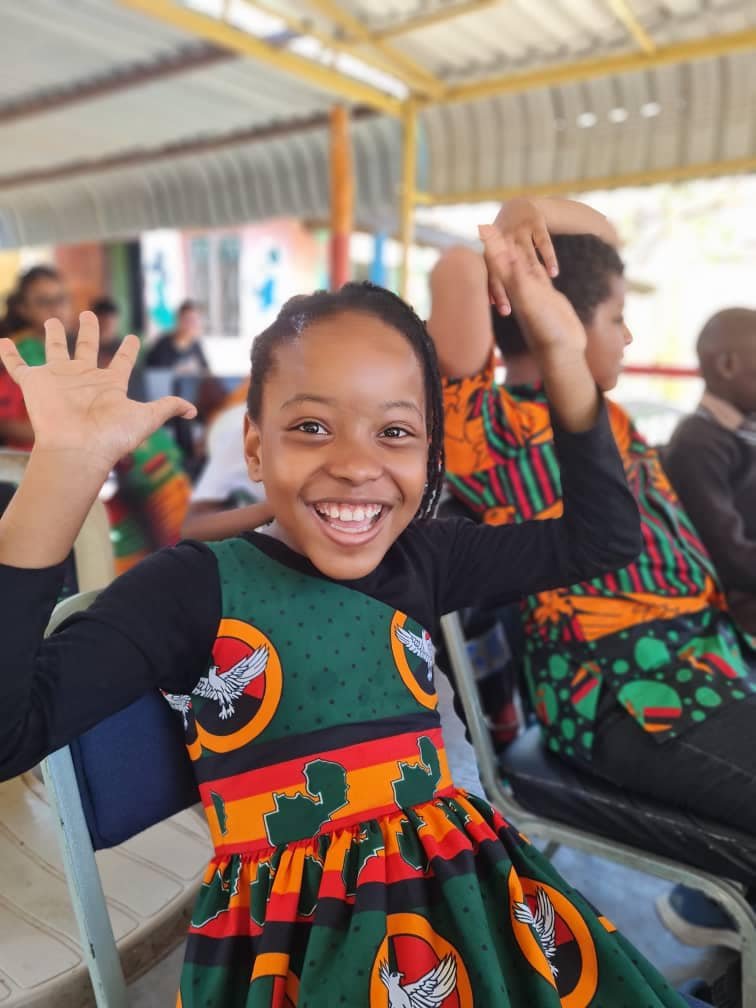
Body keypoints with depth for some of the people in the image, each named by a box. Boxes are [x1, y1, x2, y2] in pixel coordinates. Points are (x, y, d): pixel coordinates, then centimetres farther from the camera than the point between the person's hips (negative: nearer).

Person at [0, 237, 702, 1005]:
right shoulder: (195, 587, -13)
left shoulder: (420, 560, 0)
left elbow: (601, 537, 7)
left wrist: (563, 356, 1)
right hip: (290, 937, -3)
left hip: (456, 895, 4)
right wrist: (65, 467, -31)